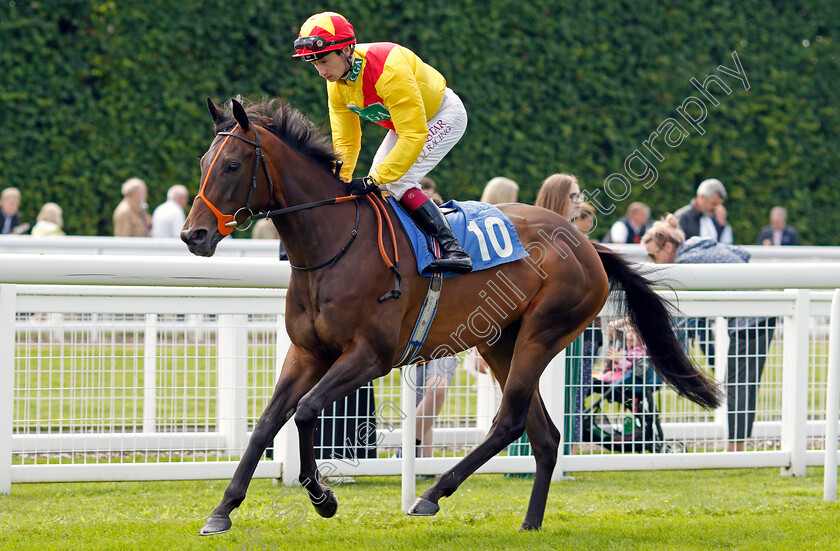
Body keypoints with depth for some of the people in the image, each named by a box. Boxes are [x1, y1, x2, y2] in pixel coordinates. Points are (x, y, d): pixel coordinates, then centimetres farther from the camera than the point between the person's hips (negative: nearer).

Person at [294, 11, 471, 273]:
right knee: (377, 188, 1)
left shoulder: (390, 69, -38)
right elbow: (345, 141, -2)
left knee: (398, 182, -23)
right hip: (403, 121, 9)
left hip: (444, 115, -9)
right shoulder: (336, 84, -12)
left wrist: (376, 179, -39)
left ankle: (453, 249, -26)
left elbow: (414, 135, -38)